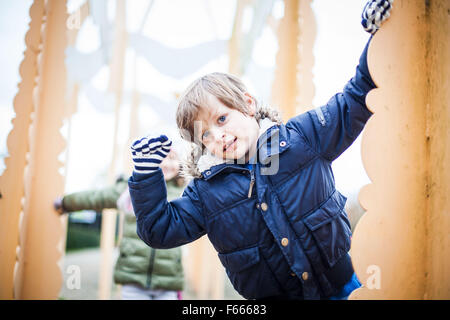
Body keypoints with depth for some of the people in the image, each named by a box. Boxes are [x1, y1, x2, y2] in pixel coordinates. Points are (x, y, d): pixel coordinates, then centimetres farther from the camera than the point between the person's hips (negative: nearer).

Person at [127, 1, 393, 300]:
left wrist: (377, 33, -11)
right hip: (271, 293, 1)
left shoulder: (303, 136, -7)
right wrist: (146, 173, -9)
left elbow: (354, 102, -3)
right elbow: (159, 229, 1)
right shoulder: (204, 191, -3)